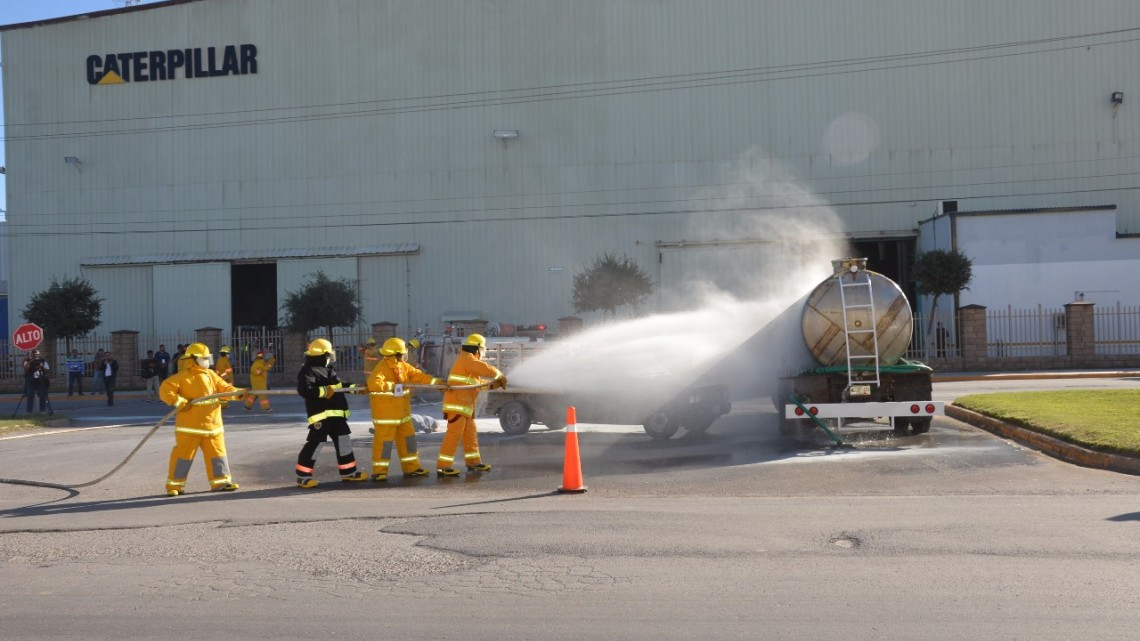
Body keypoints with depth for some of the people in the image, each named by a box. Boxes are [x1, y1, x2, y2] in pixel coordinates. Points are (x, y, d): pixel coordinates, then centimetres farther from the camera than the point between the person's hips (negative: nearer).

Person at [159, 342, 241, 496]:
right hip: (189, 425, -6)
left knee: (217, 451, 8)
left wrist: (237, 393, -14)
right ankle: (174, 484, 8)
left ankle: (220, 481, 16)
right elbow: (165, 390, -16)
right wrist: (181, 402, -23)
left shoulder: (211, 375, 11)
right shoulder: (183, 377, -9)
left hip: (212, 424, 6)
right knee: (184, 453, -2)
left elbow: (224, 388, 5)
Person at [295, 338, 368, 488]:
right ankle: (303, 476, -2)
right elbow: (304, 390, -27)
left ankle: (348, 472, 23)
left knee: (343, 441, 13)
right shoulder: (308, 371, -13)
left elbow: (339, 386, 29)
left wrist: (354, 387, 22)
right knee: (315, 443, -9)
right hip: (320, 414, -10)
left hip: (335, 414, 10)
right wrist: (324, 392, -25)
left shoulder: (328, 370, 17)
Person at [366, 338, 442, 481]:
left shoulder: (403, 366, 8)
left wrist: (437, 382, 1)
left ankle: (411, 468, 25)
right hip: (385, 413, -9)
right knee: (384, 440, -4)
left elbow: (418, 376, 9)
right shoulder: (382, 367, -18)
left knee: (407, 438, 14)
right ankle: (379, 472, 4)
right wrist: (393, 386, -30)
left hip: (402, 412, 9)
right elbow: (374, 383, -32)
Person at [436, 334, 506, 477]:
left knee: (470, 433, 16)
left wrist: (492, 384, 12)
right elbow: (487, 370, -17)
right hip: (457, 404, -10)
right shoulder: (467, 359, -12)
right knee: (454, 434, -12)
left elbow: (476, 382, 24)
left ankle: (473, 462, 27)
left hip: (465, 405, 10)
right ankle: (443, 466, -13)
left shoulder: (469, 360, 21)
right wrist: (500, 375, 2)